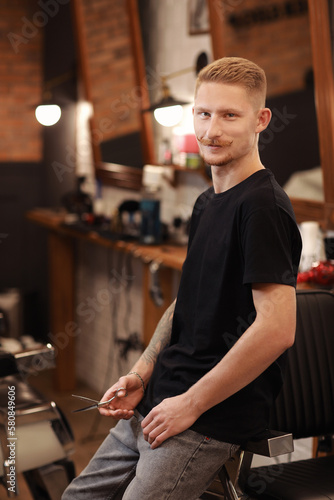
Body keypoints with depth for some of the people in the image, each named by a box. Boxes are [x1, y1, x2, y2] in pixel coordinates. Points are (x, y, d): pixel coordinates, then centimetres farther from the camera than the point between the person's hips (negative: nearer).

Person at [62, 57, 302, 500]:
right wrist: (142, 374, 7)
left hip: (214, 423, -9)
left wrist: (190, 404, -17)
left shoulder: (263, 205, -18)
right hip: (160, 403, 9)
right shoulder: (206, 203, 12)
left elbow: (277, 329, -25)